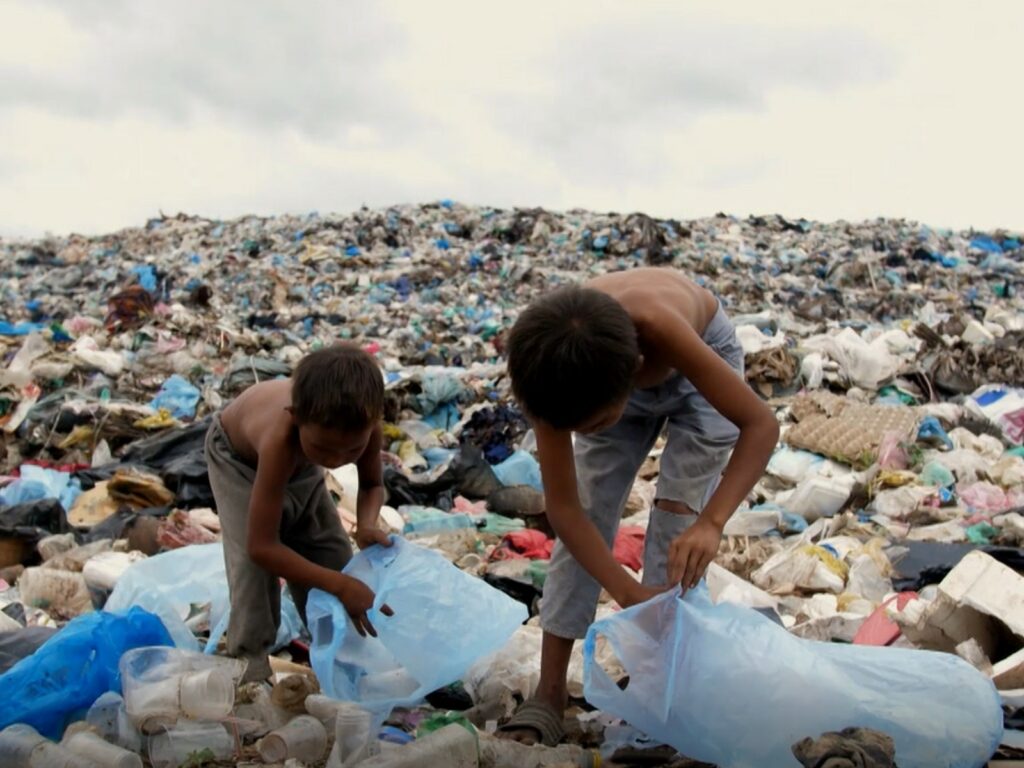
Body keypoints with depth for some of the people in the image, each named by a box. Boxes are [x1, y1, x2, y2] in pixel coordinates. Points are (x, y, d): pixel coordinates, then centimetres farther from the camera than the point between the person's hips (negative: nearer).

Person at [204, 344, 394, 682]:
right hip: (239, 457, -5)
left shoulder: (362, 425, -36)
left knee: (333, 552, 4)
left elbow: (372, 484, -14)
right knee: (252, 563, -20)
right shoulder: (280, 439, -49)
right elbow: (262, 547, -45)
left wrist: (366, 525, -37)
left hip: (298, 460, 5)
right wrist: (341, 586, -48)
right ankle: (250, 661, -2)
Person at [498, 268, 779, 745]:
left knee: (676, 525, -12)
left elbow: (761, 424, -39)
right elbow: (562, 507, -29)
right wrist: (628, 593, -40)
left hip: (697, 363, -2)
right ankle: (550, 693, 3)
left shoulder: (659, 327, -46)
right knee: (585, 519, -5)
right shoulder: (549, 370, -36)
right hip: (614, 375, 2)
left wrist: (711, 521, -53)